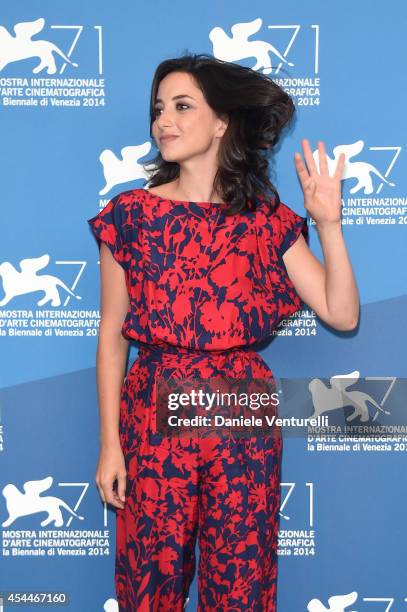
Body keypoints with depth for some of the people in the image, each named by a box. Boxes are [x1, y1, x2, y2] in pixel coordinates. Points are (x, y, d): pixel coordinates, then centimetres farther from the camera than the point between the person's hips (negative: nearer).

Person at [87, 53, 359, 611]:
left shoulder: (267, 220, 0)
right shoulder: (130, 214, -2)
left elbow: (342, 314, -4)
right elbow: (111, 336, 0)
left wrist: (328, 223, -14)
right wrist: (109, 442, -1)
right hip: (154, 414, 0)